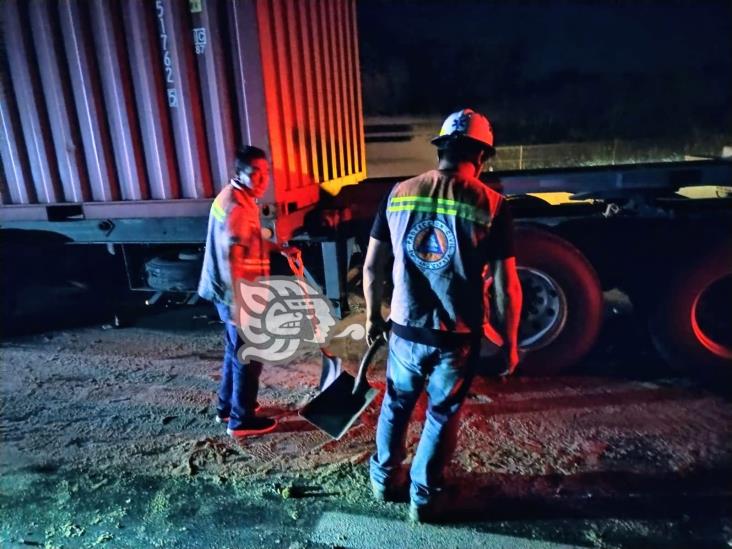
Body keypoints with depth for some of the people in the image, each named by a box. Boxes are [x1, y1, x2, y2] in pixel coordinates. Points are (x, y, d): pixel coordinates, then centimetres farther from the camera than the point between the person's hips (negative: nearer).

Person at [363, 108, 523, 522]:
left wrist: (373, 315, 14)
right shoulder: (491, 205, -11)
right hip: (458, 337, -2)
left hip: (406, 329, 2)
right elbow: (506, 287, -9)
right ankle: (424, 498, 34)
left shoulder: (398, 194, -3)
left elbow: (372, 266, 0)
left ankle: (384, 480, 41)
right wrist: (510, 342, 4)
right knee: (441, 417, 18)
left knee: (396, 407, 23)